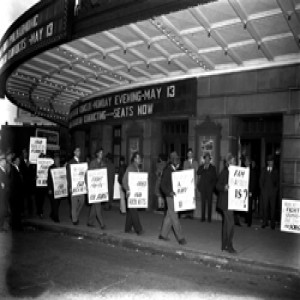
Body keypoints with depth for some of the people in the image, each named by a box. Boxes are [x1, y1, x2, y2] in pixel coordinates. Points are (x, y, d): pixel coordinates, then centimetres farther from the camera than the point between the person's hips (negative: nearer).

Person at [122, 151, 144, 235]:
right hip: (130, 193, -8)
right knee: (133, 211, -6)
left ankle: (128, 228, 20)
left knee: (130, 211, 13)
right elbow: (124, 181, -13)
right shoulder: (130, 168, -10)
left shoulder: (138, 168, 14)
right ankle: (138, 229, -5)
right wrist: (128, 190, -19)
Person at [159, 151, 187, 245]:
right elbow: (162, 184, -12)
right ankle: (180, 238, 2)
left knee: (169, 216, 14)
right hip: (171, 196, -7)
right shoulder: (167, 170, -9)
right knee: (174, 217, -3)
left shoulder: (177, 170, 11)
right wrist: (169, 192, -26)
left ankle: (163, 234, 25)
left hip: (177, 195, 7)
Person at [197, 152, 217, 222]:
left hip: (210, 187, -1)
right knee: (203, 202, -1)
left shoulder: (213, 167, 9)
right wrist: (204, 168, -13)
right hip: (203, 187, 1)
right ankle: (203, 217, 4)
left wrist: (213, 185, -2)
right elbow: (198, 173, -5)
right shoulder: (201, 167, 12)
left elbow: (215, 178, 9)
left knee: (209, 203, -2)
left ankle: (209, 217, 4)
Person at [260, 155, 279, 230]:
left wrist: (276, 189, -3)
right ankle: (265, 222, 7)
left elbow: (277, 181, 8)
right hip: (265, 192, 1)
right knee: (265, 207, -1)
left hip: (273, 192, 0)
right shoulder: (263, 170, 10)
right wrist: (262, 189, 1)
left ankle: (272, 223, 6)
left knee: (273, 207, -1)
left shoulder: (275, 171, 8)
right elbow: (261, 180, 10)